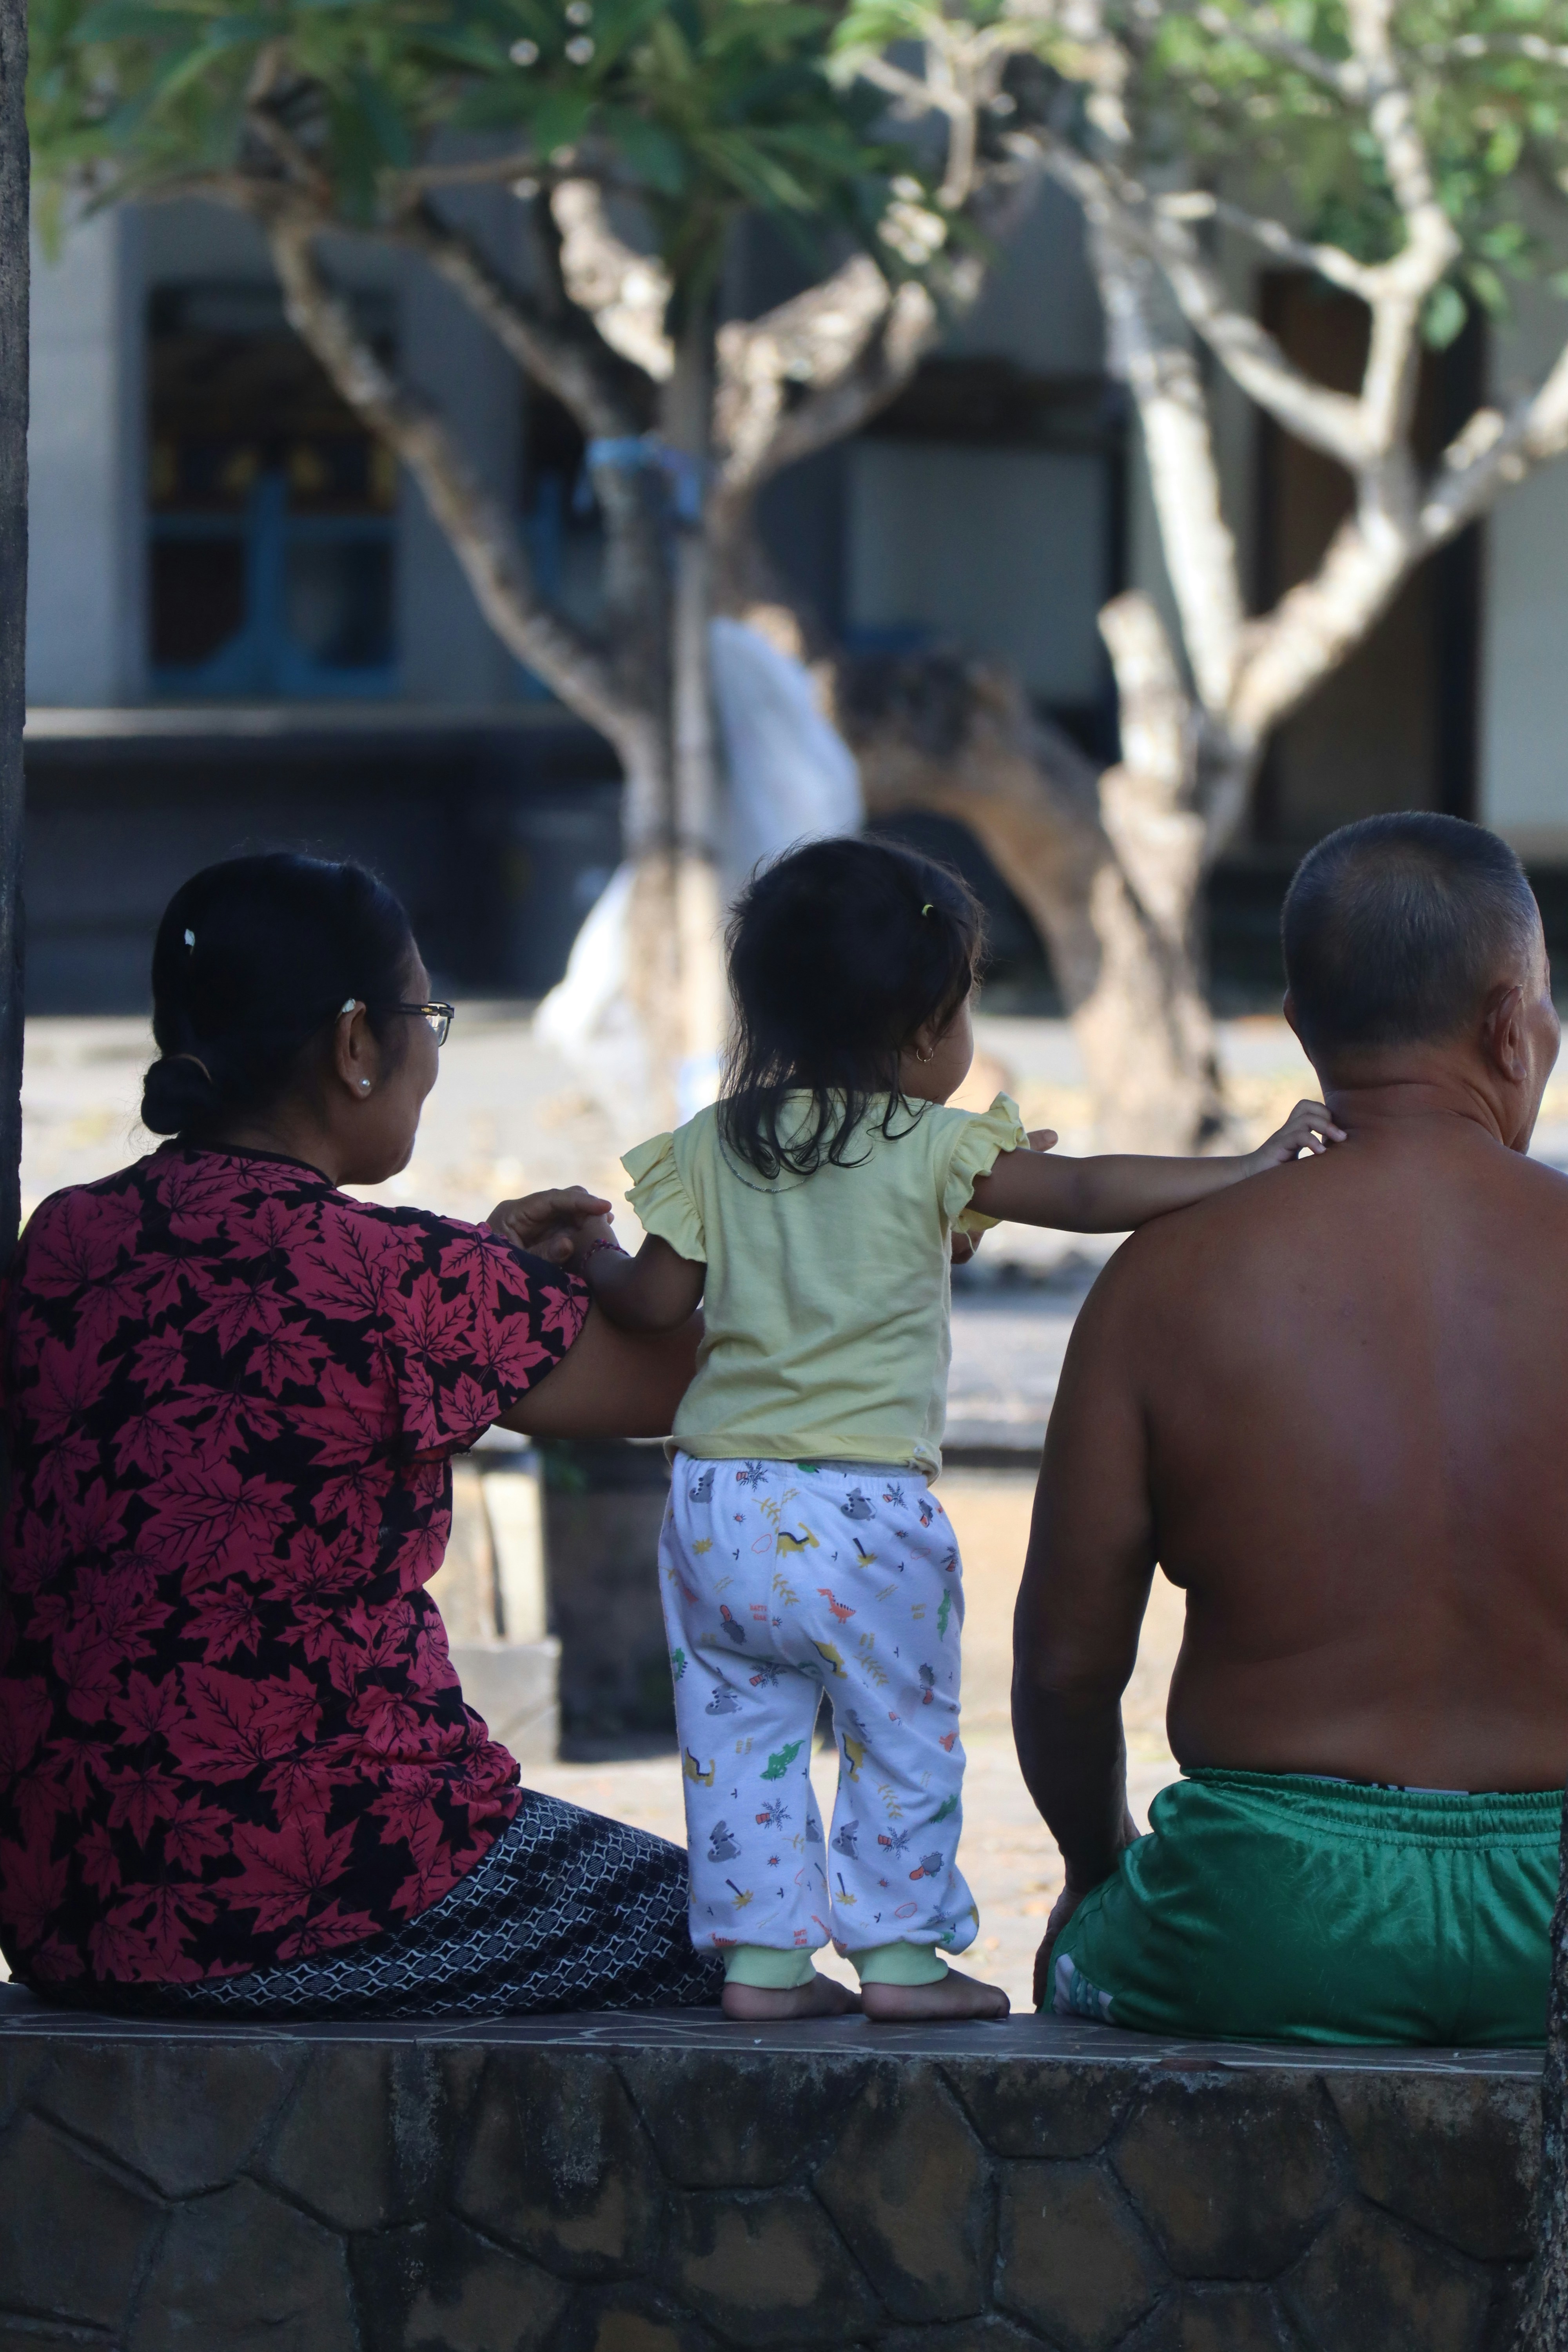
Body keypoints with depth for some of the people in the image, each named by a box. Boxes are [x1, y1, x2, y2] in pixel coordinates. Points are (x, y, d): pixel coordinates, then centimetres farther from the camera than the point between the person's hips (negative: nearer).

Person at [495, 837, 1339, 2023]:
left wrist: (598, 1262, 25)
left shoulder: (711, 1145, 4)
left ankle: (761, 1954, 14)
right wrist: (1249, 1169, -9)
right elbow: (1087, 1194, -12)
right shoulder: (933, 1149, -8)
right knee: (903, 1736, 9)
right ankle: (899, 1953, 11)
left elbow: (657, 1300, 3)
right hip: (862, 1512, -4)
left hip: (717, 1505, 4)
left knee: (739, 1738, 12)